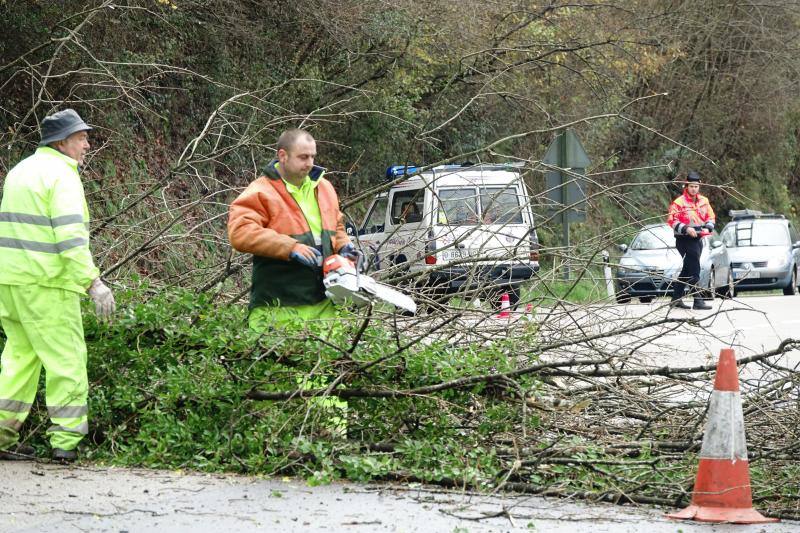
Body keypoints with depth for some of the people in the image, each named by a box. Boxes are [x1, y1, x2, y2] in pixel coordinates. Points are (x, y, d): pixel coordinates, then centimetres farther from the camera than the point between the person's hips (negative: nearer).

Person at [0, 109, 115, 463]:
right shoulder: (62, 175, -11)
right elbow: (70, 236, -20)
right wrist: (93, 282, -22)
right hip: (47, 283, -8)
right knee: (66, 359, -1)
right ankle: (66, 440, -3)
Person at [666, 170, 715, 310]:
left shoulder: (703, 201, 9)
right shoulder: (679, 202, -11)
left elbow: (711, 216, 15)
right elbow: (671, 220, -13)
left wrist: (707, 228, -4)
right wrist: (686, 229, -24)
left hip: (698, 239, 7)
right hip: (684, 240, -7)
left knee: (687, 270, 14)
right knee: (694, 271, -12)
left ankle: (676, 299, 24)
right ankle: (697, 301, -13)